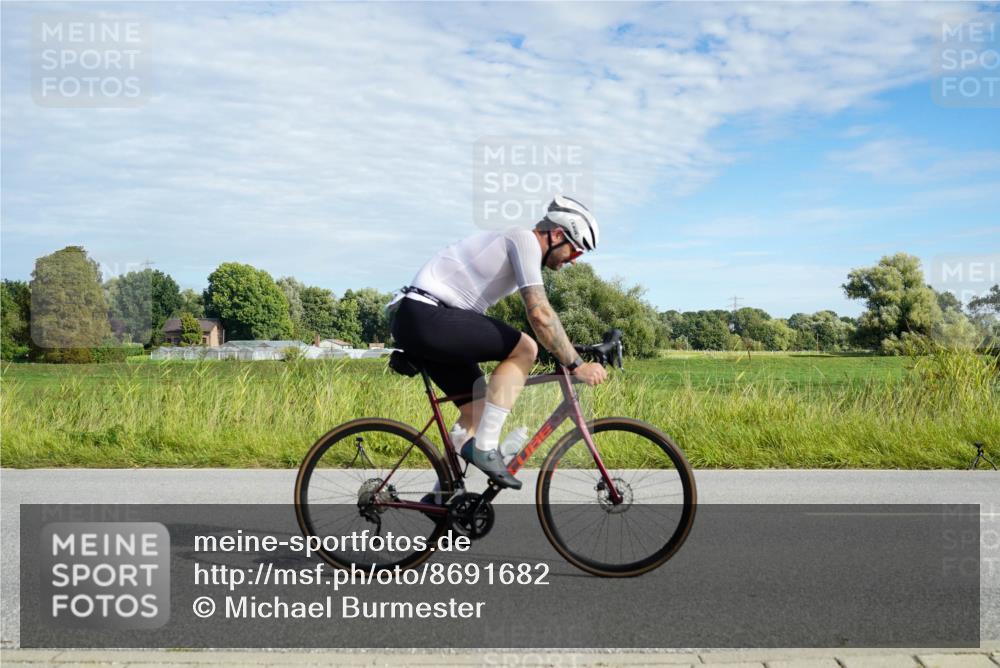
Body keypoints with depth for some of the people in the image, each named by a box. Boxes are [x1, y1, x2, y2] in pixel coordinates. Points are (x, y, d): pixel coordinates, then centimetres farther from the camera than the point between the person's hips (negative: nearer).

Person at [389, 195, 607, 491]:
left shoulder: (514, 244, 21)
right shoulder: (525, 239, -9)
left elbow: (537, 313, 27)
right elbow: (539, 313, -18)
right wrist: (576, 365, -14)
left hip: (417, 322, 10)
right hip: (426, 315, -10)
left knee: (480, 410, 12)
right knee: (525, 348, -13)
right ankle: (485, 449, -12)